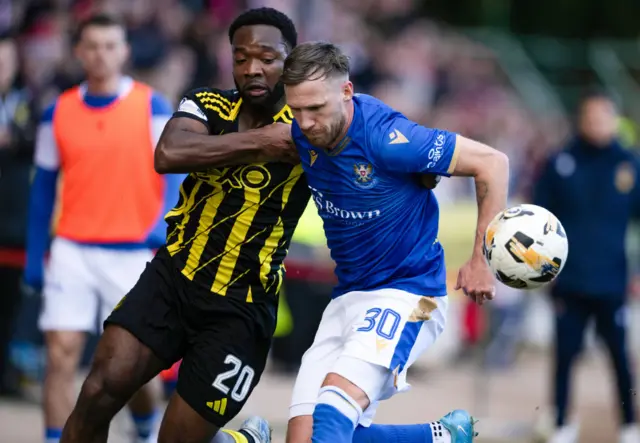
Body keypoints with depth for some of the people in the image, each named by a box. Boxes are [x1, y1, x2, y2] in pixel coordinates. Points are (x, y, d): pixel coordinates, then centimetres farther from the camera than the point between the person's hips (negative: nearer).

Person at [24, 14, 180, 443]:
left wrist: (164, 223, -23)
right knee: (61, 355, -8)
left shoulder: (152, 107, -2)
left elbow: (174, 171, -5)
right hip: (72, 250, 2)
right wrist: (34, 257, 9)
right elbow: (43, 189, 12)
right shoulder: (58, 113, 6)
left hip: (132, 253, -2)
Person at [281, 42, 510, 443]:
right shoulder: (303, 134, -4)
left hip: (406, 293, -7)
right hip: (348, 297, 8)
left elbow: (492, 163, -16)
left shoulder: (386, 138, -22)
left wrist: (481, 262, -12)